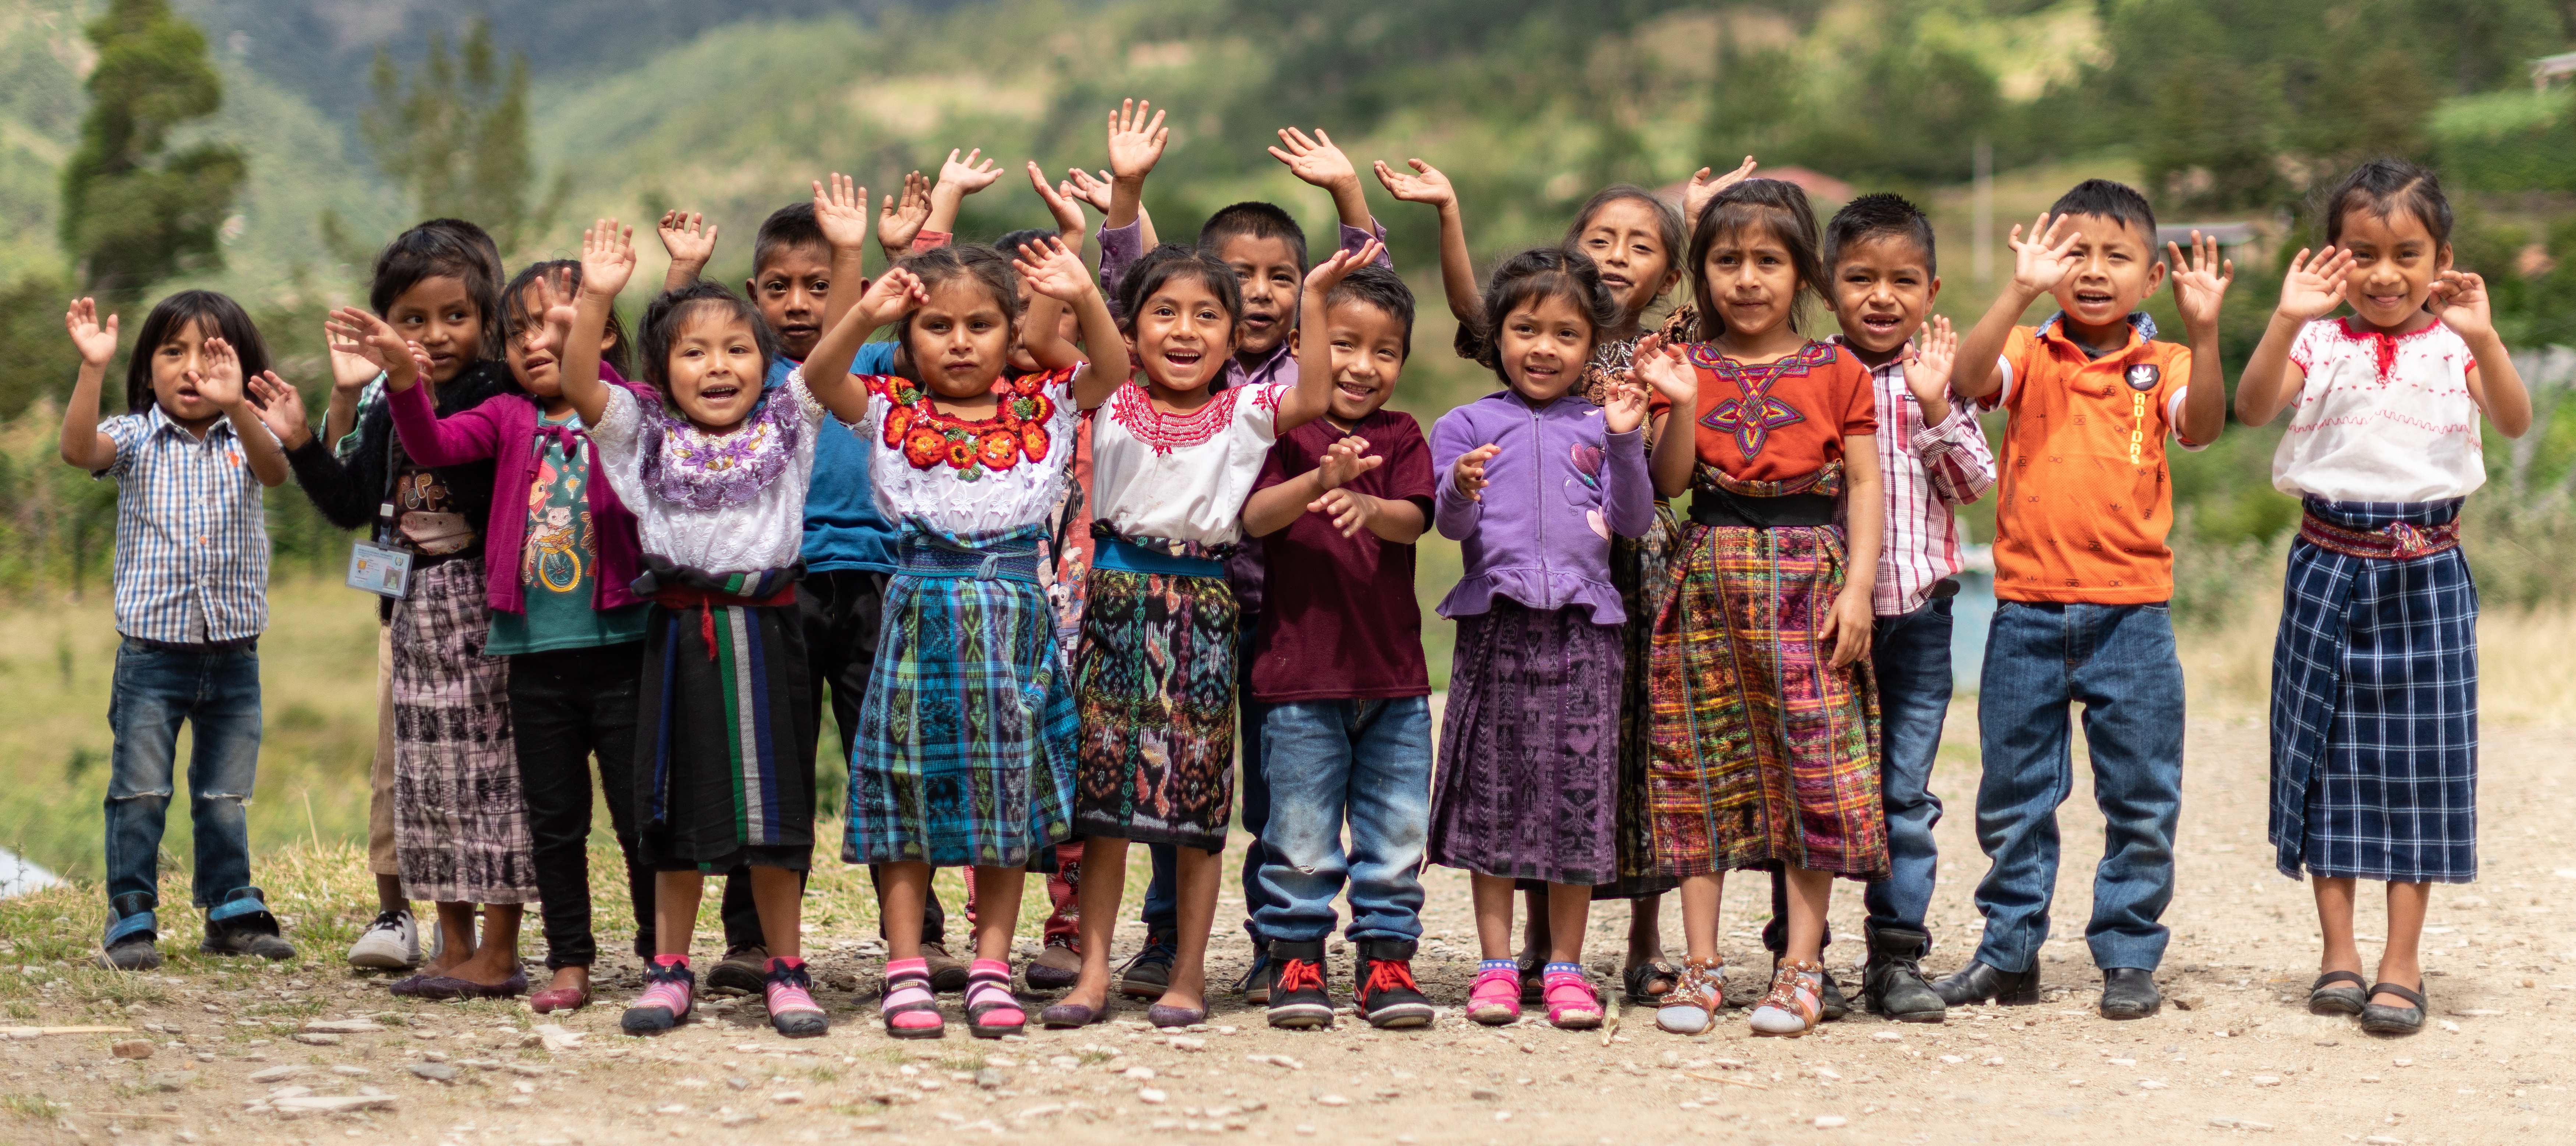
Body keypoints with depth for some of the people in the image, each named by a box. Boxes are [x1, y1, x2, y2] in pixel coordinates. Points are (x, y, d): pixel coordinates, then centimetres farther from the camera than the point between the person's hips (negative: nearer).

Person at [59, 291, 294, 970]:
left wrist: (234, 405, -39)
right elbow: (79, 450, -20)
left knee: (225, 797, 11)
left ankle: (232, 913, 22)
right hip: (152, 651, -1)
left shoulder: (246, 440, 2)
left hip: (233, 656, 1)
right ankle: (131, 920, 8)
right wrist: (93, 369, -33)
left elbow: (276, 469, -21)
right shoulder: (136, 438, 0)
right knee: (139, 793, 0)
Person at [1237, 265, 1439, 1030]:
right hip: (1299, 671, -3)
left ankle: (1385, 960, 16)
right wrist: (1320, 481, -32)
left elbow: (1415, 519, -8)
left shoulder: (1401, 436, 9)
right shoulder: (1285, 429, 0)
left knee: (1397, 830, 6)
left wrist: (1368, 506, -30)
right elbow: (1254, 516, -14)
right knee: (1302, 832, 2)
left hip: (1394, 672, 3)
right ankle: (1296, 962, 13)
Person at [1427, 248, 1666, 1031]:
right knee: (1493, 788, 1)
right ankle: (1497, 963, 8)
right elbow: (1451, 526, -2)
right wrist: (1461, 491, -24)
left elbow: (1634, 522, 4)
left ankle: (1565, 965, 10)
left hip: (1583, 624, 1)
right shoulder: (1467, 426, 7)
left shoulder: (1600, 427, 11)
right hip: (1496, 623, -1)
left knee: (1579, 793, 1)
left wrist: (1625, 445, -9)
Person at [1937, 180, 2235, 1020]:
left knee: (2141, 799, 3)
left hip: (2131, 615, 0)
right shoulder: (2029, 354, 2)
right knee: (2013, 797, 9)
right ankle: (2009, 952, 22)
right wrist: (2020, 292, -30)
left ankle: (2129, 957, 16)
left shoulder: (2160, 366, 2)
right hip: (2028, 612, 1)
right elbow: (1967, 380, -18)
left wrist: (2203, 331, -28)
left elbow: (2202, 426, -16)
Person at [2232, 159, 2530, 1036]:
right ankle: (2339, 953, 14)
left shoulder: (2453, 347, 0)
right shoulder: (2321, 345, 1)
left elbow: (2516, 421, -16)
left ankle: (2402, 963, 9)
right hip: (2331, 568, 1)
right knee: (2330, 753, 5)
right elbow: (2253, 407, -15)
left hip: (2425, 575, 0)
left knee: (2422, 756, 2)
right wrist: (2286, 320, -27)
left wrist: (2483, 337, -31)